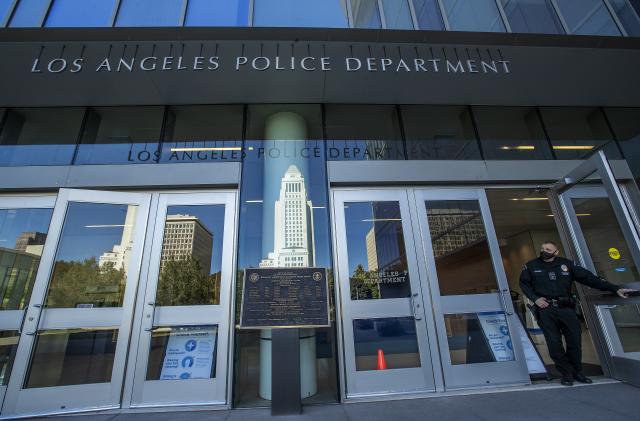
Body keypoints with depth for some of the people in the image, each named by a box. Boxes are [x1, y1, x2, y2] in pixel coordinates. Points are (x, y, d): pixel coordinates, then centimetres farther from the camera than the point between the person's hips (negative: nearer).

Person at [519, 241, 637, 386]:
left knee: (574, 341, 3)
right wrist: (535, 298, -6)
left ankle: (577, 372, 25)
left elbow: (588, 277, 5)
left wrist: (615, 288, -1)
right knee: (554, 343, -1)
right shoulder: (531, 266, 3)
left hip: (566, 308, 2)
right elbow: (523, 283, 6)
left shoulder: (567, 264, 6)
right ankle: (566, 374, 16)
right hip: (545, 309, -1)